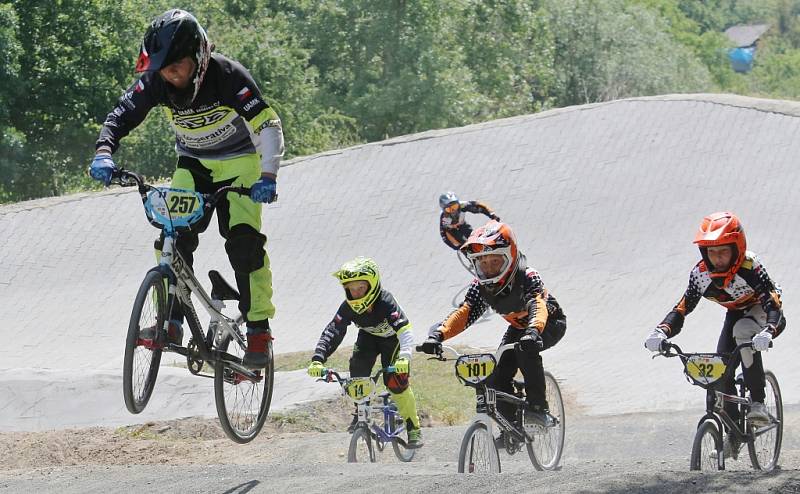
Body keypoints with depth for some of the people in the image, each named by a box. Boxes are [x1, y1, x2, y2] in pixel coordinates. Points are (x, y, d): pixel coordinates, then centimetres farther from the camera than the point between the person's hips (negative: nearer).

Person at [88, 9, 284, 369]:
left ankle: (259, 329, -11)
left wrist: (267, 175, -45)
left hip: (238, 162, -4)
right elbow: (120, 117, -18)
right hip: (193, 164, 4)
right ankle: (170, 320, -12)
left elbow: (268, 126, -31)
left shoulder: (228, 76, -30)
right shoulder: (155, 82, -19)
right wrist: (103, 153, -39)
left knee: (243, 239, -20)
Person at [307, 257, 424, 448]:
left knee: (395, 381, -19)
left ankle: (413, 428, -3)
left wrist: (404, 357, -64)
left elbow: (405, 330, -48)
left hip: (391, 339, -4)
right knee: (357, 368, -22)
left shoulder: (386, 303, -38)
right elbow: (332, 332, -28)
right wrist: (318, 359, -43)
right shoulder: (348, 308, -26)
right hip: (368, 337, 4)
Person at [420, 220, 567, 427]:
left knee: (526, 350, -36)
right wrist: (438, 334, -45)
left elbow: (538, 306, -51)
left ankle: (539, 408, -26)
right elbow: (464, 313, -27)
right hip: (519, 327, 6)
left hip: (550, 323, -6)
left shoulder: (528, 277, -34)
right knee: (497, 378, -12)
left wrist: (533, 332, -72)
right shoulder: (480, 286, -19)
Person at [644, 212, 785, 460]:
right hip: (736, 314, 5)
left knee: (743, 331, -37)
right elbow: (681, 309, -19)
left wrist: (767, 332, -62)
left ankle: (758, 402, -27)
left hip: (762, 311, -5)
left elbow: (774, 305, -41)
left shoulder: (750, 268, -34)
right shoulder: (701, 273, -21)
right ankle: (732, 435, 8)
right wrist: (660, 333, -39)